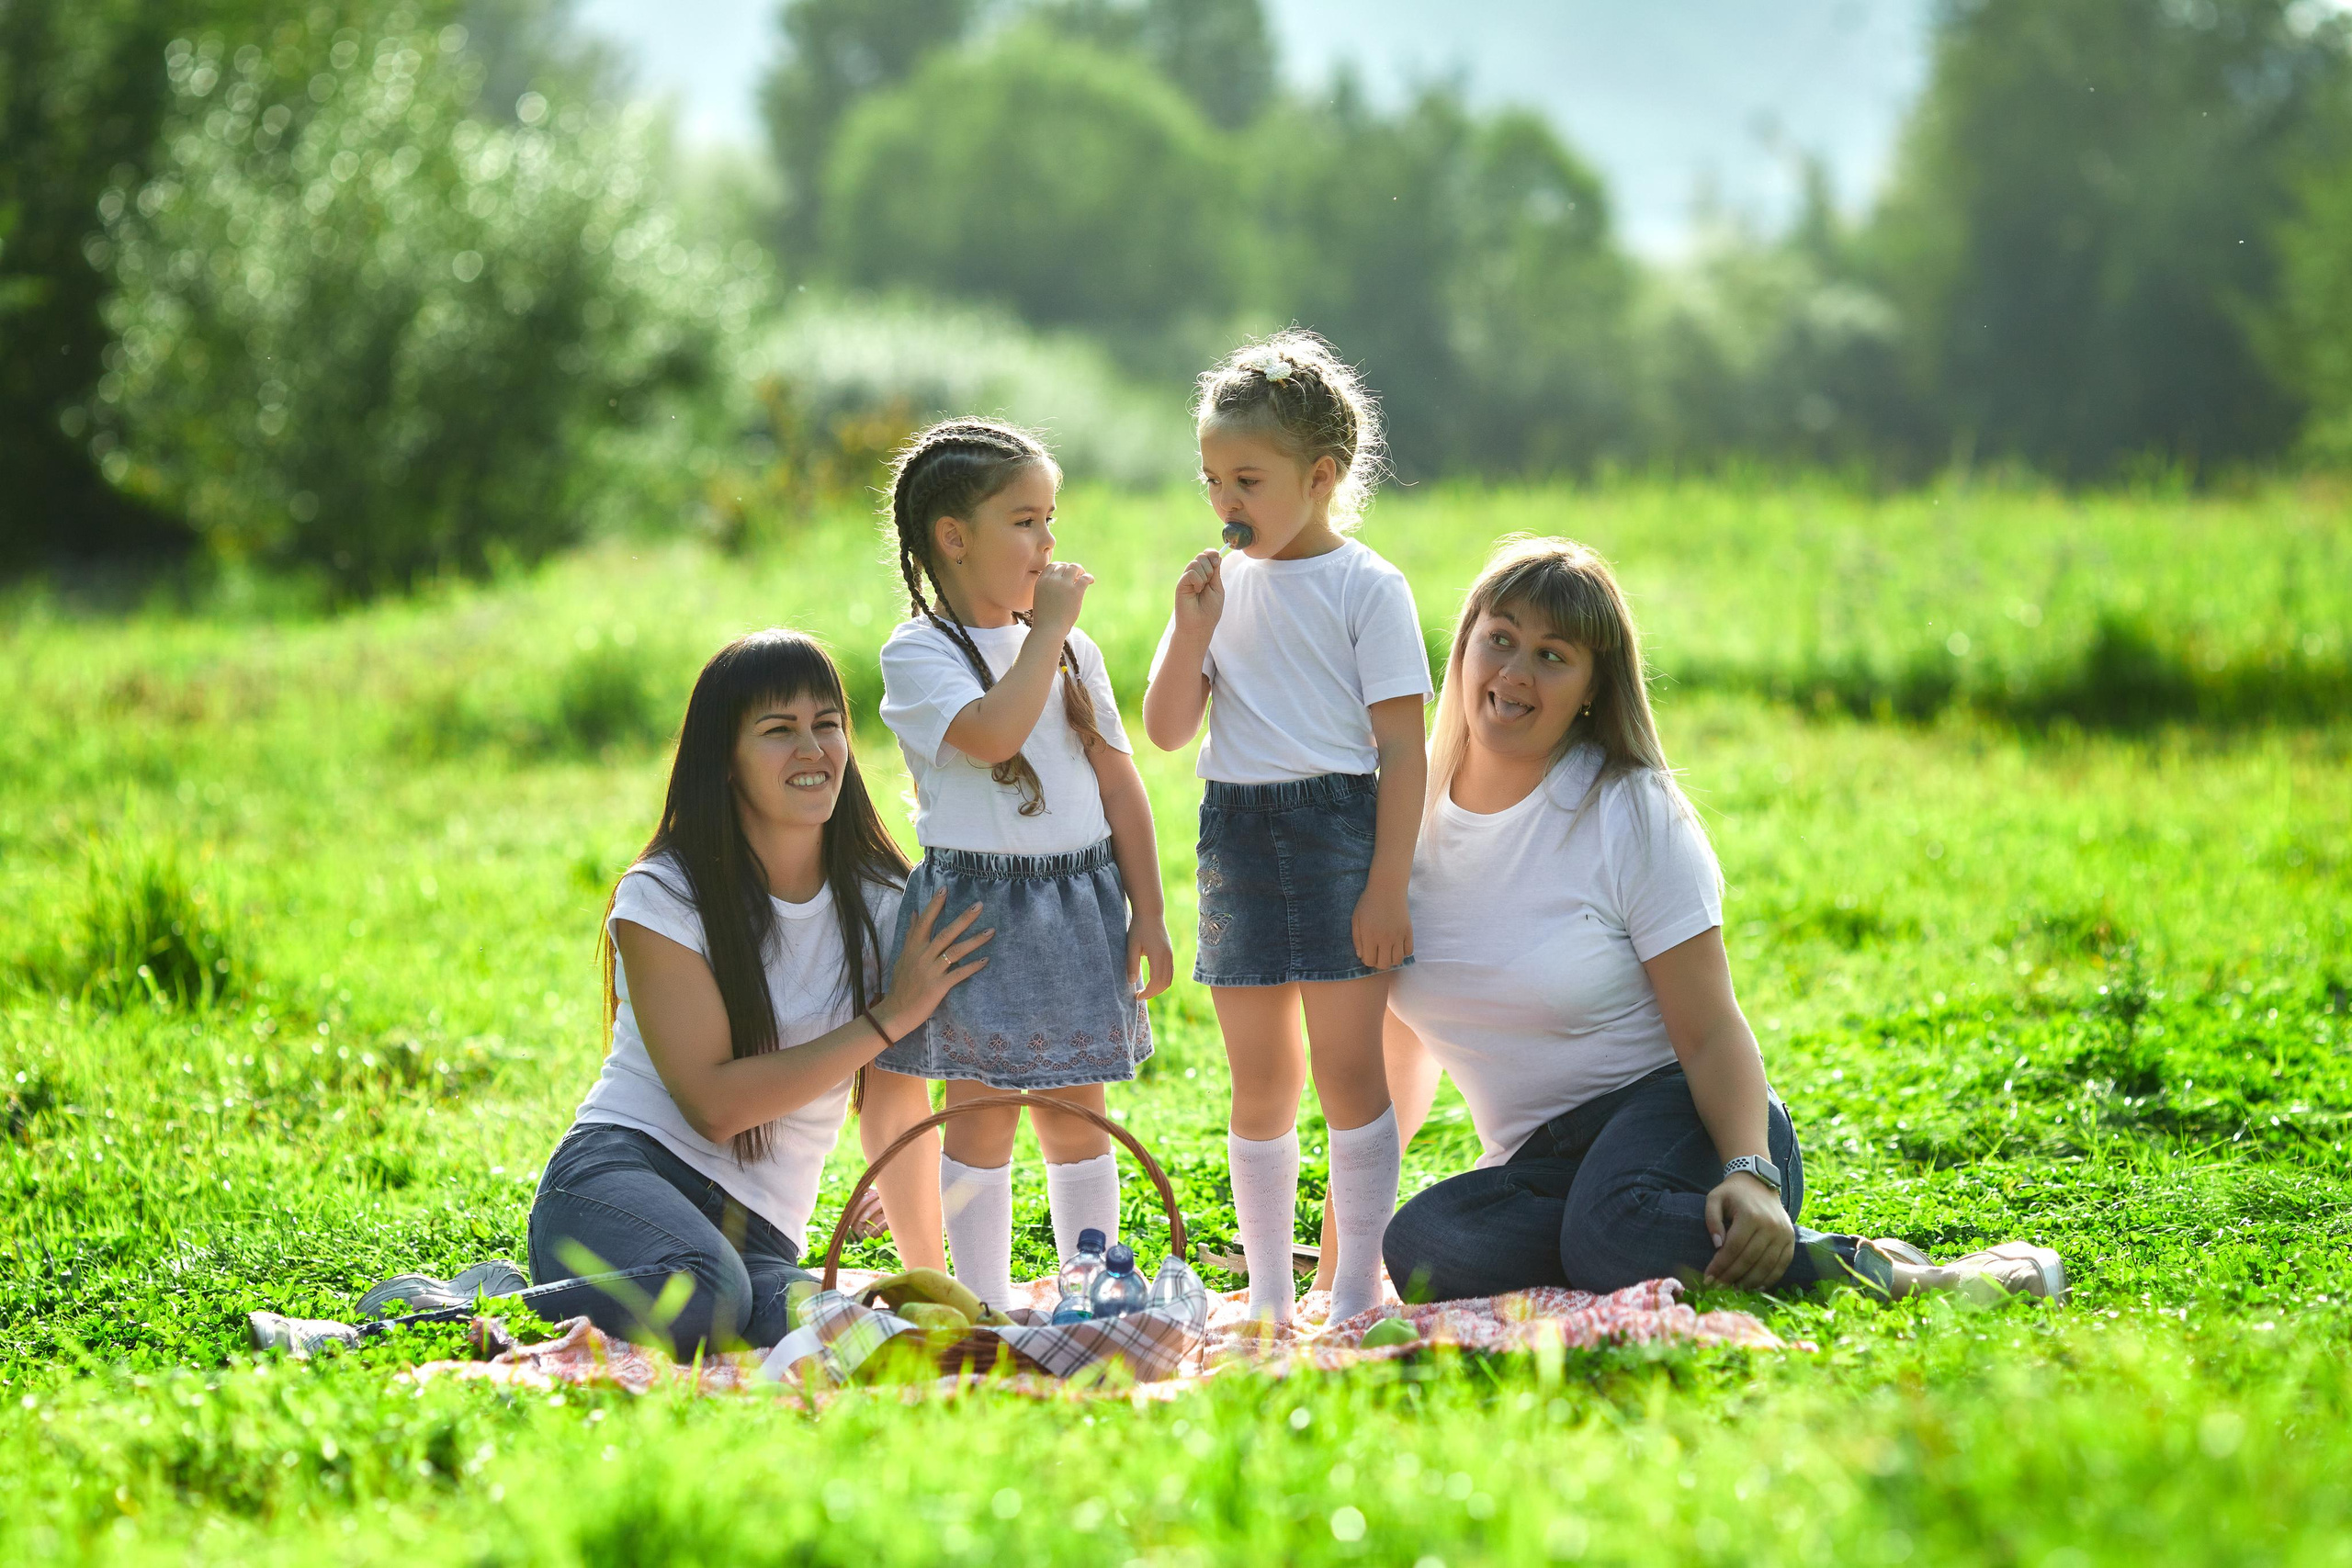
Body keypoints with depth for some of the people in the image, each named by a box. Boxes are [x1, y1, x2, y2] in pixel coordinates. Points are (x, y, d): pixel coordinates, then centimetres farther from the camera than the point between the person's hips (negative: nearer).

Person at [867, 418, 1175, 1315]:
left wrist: (1148, 914, 6)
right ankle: (985, 1308, 6)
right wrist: (1046, 626, -17)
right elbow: (994, 732, -26)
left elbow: (1119, 785, 10)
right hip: (977, 900, -4)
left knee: (1077, 1114, 9)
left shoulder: (1074, 652, 9)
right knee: (982, 1116, -1)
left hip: (1080, 903, 4)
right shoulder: (918, 654, -7)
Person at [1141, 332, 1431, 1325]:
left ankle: (1355, 1294, 1)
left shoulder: (1366, 589, -4)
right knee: (1261, 1083, 8)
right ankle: (1267, 1297, 15)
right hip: (1237, 838, 5)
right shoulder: (1222, 588, 10)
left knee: (1347, 1068, -4)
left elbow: (1402, 749, -7)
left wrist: (1387, 886, -13)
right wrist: (1190, 630, -6)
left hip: (1339, 831, -5)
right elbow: (1166, 731, 9)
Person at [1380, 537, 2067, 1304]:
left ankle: (1876, 1272, -21)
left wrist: (1750, 1175, -29)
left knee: (1615, 1226, -42)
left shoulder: (1633, 813, -6)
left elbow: (1713, 1034, -11)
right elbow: (1398, 1039, 14)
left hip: (1671, 1109, -5)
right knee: (1419, 1247, -33)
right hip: (1541, 1161, 5)